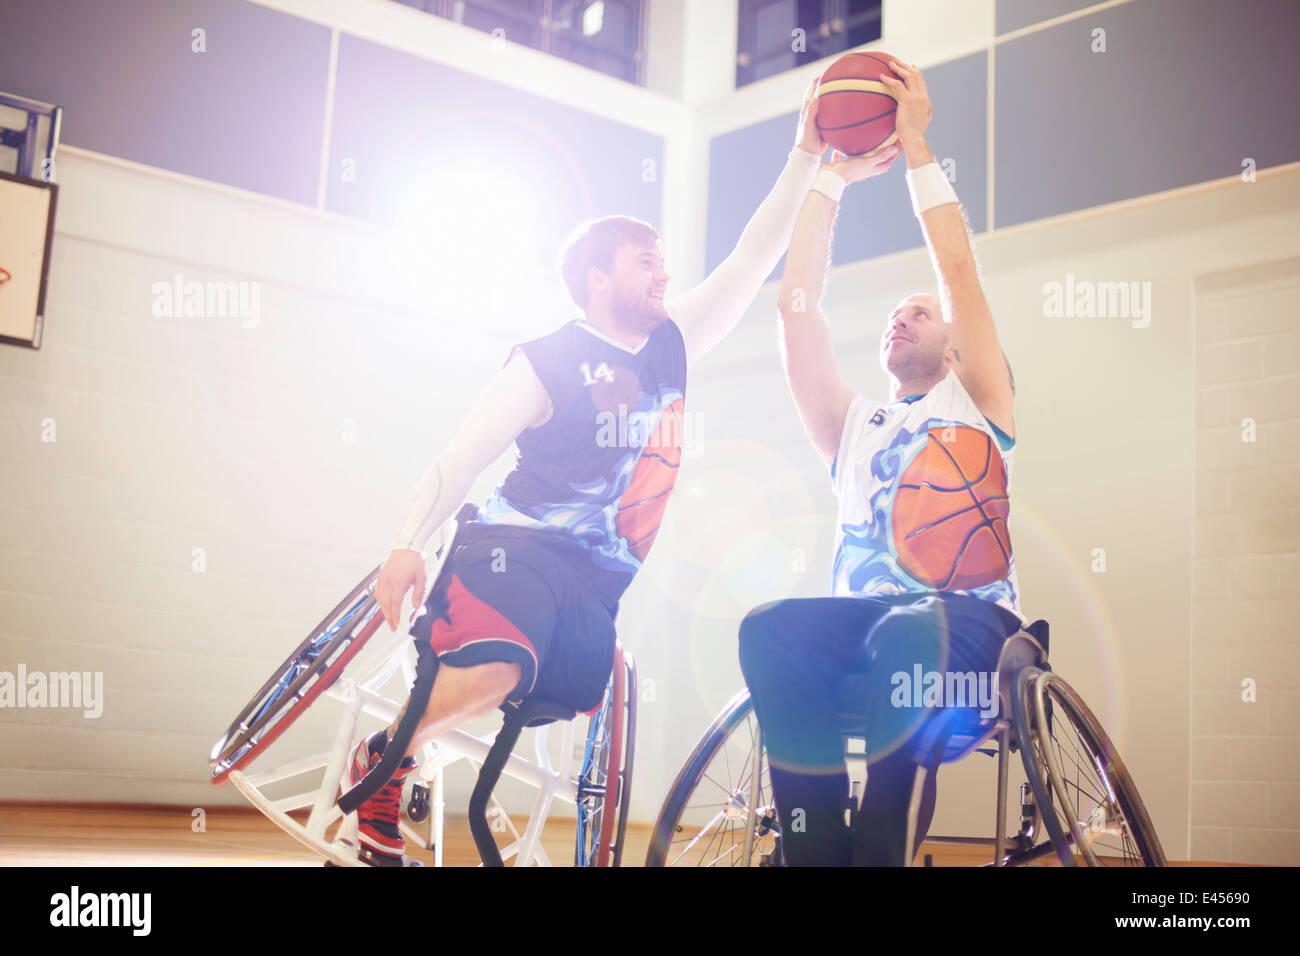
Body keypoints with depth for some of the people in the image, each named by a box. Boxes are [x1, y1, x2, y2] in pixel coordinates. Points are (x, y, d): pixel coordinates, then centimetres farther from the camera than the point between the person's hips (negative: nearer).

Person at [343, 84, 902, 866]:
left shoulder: (673, 346, 13)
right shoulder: (547, 362, -3)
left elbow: (753, 260, 13)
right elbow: (461, 458, -4)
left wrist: (807, 159, 8)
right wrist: (409, 546, -14)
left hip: (599, 581, 6)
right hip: (518, 545, -6)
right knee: (490, 674, -33)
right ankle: (382, 760, -5)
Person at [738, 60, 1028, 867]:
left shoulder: (976, 405, 20)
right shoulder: (854, 426, 29)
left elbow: (959, 271, 9)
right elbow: (798, 303, 20)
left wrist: (917, 145, 11)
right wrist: (832, 176, 20)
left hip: (971, 625, -3)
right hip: (863, 621, 3)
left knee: (910, 632, -40)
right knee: (772, 628, -32)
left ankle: (882, 845, -35)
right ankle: (816, 847, -34)